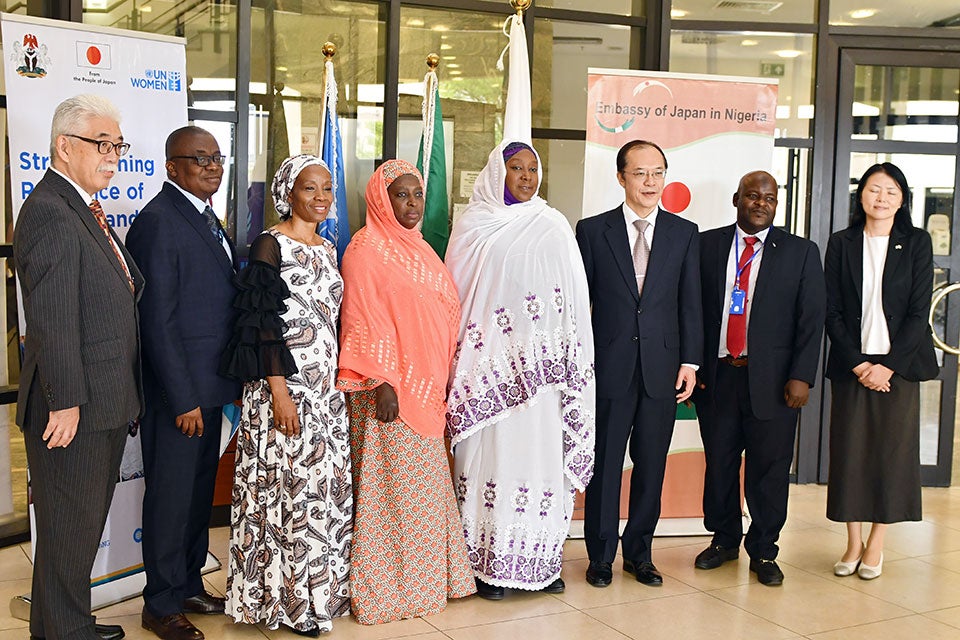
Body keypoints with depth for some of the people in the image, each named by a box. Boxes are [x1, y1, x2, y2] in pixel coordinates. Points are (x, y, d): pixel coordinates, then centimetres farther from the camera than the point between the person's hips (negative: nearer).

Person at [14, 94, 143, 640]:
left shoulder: (86, 210, 15)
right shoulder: (49, 213, -17)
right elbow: (52, 320, -21)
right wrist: (65, 403, -21)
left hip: (106, 402, 10)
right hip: (74, 407, -10)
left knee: (87, 520, 19)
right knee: (69, 524, 4)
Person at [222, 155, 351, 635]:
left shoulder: (327, 249, 14)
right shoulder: (270, 245, -9)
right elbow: (262, 323, -14)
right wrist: (278, 389, -20)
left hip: (327, 387, 7)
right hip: (285, 384, -7)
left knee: (328, 485, 11)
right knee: (290, 486, -2)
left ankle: (324, 587, 24)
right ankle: (291, 599, 11)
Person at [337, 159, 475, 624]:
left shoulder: (417, 247, 15)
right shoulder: (366, 249, -9)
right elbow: (363, 320, -14)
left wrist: (444, 380, 14)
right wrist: (381, 383, -20)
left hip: (425, 388, 8)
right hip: (389, 388, -8)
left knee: (424, 484, 13)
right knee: (390, 485, -1)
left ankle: (425, 576, 25)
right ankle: (385, 589, 11)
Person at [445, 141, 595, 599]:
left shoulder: (553, 226, 8)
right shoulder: (472, 226, 5)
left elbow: (573, 299, 8)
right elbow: (455, 296, 6)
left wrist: (569, 363, 2)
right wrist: (461, 364, 2)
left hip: (539, 366, 2)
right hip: (488, 365, -1)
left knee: (541, 454, 3)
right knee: (490, 454, 0)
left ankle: (541, 561, 13)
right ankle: (488, 564, 9)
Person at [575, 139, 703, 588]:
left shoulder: (684, 233, 8)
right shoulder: (592, 230, 2)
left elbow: (690, 303, 7)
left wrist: (690, 362, 0)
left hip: (661, 369, 2)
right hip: (609, 367, -2)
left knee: (651, 466, 9)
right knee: (604, 464, 6)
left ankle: (639, 552, 24)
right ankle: (601, 555, 20)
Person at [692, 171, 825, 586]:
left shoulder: (801, 253, 5)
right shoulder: (706, 245, 7)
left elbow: (812, 319, 0)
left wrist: (801, 377, -8)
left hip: (772, 380, -1)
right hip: (716, 376, 1)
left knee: (769, 470, 5)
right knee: (719, 464, 10)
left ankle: (763, 551, 21)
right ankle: (724, 540, 29)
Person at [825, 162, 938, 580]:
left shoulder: (917, 243, 2)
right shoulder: (841, 244, 5)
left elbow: (919, 312, -3)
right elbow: (832, 312, 2)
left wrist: (888, 366, -11)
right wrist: (857, 363, -8)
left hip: (898, 365, -1)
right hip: (851, 366, 1)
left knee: (892, 452, 2)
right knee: (849, 452, 4)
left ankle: (875, 546, 15)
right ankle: (853, 543, 16)